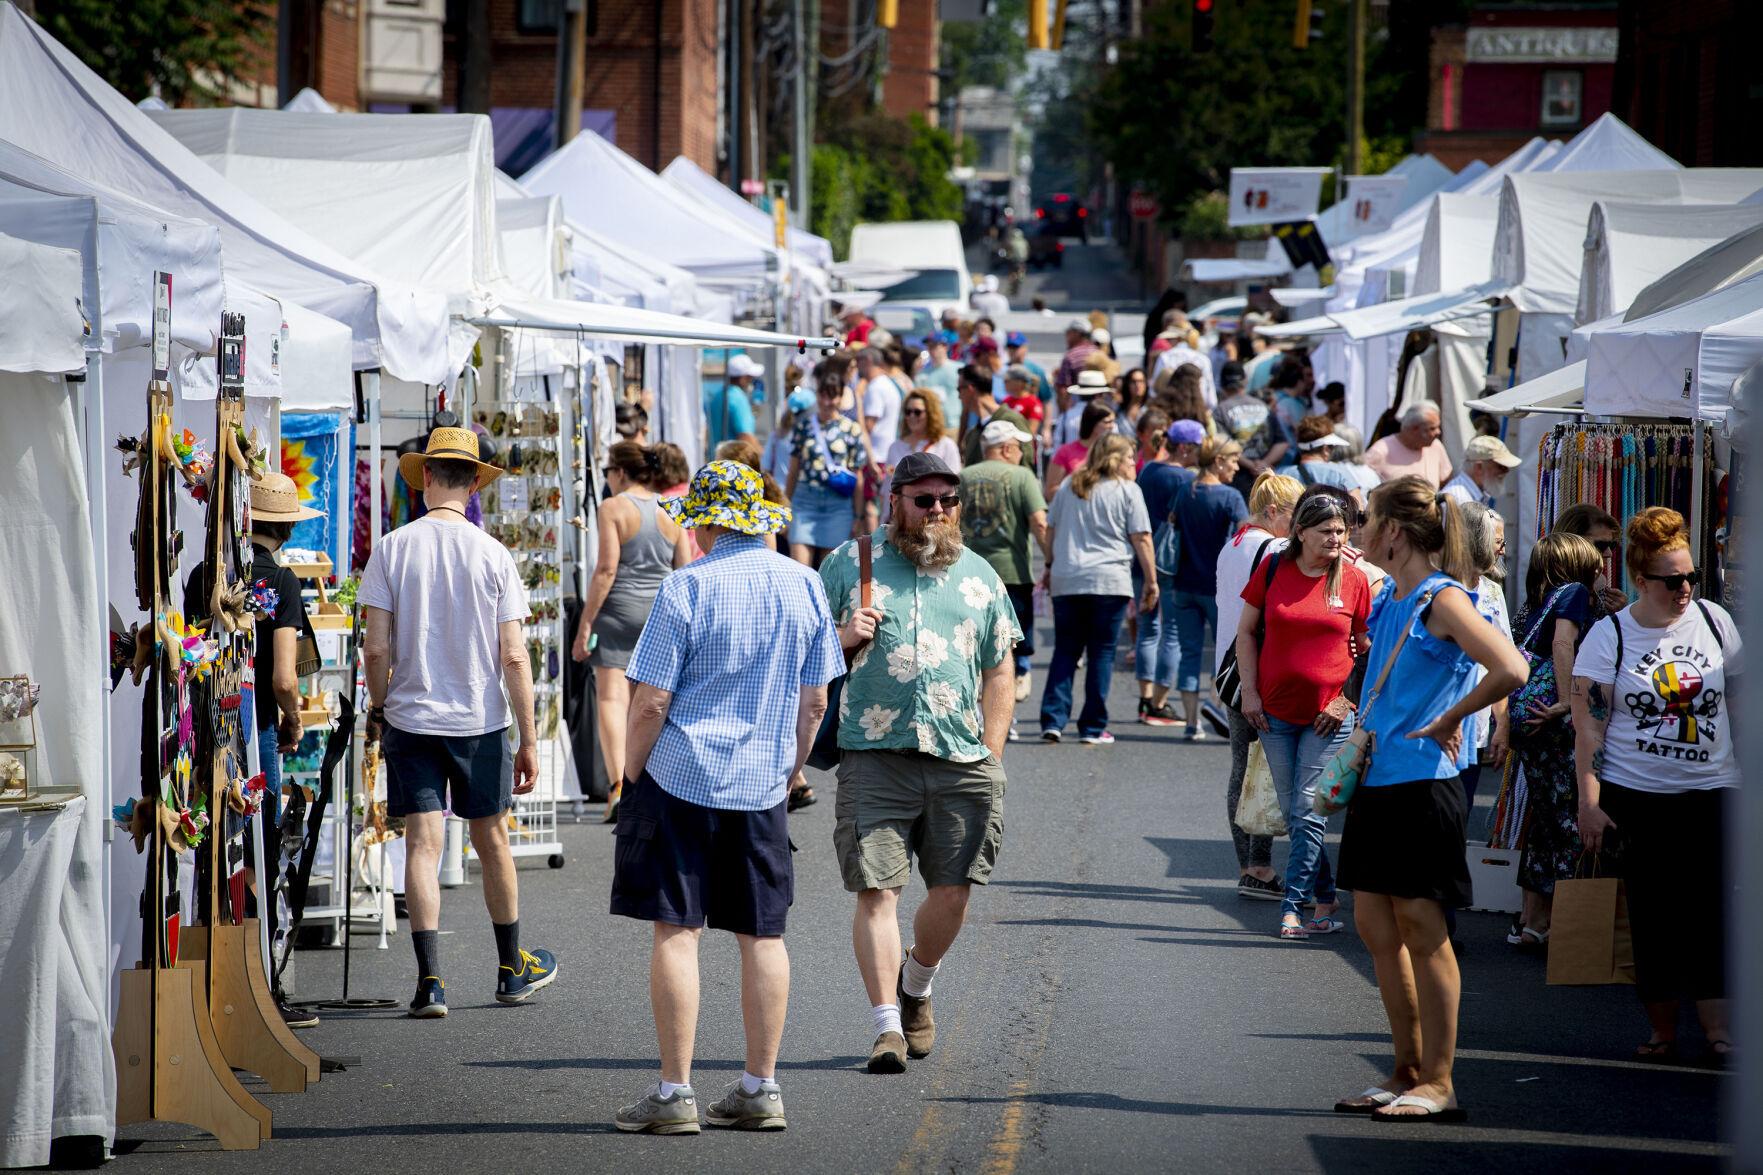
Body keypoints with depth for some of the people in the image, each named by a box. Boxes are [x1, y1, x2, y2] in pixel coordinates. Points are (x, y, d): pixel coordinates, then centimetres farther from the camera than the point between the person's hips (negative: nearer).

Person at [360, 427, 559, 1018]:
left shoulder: (392, 549, -6)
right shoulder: (493, 555, -6)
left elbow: (376, 648, -7)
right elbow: (513, 657, -7)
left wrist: (378, 708, 11)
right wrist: (528, 740, -1)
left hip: (410, 718, 0)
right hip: (479, 720, 0)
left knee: (422, 844, 0)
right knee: (491, 841, 14)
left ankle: (431, 979, -9)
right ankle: (512, 969, 27)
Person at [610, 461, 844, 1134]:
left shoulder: (688, 587, -11)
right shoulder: (804, 585, 4)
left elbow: (651, 701, -12)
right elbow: (815, 701, 9)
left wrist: (632, 771, 2)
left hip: (681, 775, -5)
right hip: (763, 785, 5)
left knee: (675, 931, -1)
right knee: (762, 934, 10)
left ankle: (674, 1094, -2)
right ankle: (761, 1089, 13)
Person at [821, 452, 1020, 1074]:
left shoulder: (980, 577, 15)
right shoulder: (849, 564, 8)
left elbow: (999, 673, 16)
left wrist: (992, 759, 7)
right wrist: (844, 639, -10)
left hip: (961, 763, 2)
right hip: (875, 758, -2)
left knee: (952, 891, 4)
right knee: (876, 889, -9)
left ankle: (916, 985, 31)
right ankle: (887, 1024, -6)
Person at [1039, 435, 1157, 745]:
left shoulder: (1069, 487, 13)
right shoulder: (1127, 490, 0)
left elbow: (1050, 530, 18)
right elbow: (1142, 539, -3)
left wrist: (1050, 566, 29)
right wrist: (1151, 581, 2)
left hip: (1066, 580, 4)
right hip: (1109, 581, -4)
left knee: (1065, 652, 8)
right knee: (1102, 654, 2)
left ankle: (1053, 720, -3)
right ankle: (1093, 728, 2)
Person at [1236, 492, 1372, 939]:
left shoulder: (1354, 580, -2)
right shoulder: (1273, 569, 0)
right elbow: (1247, 631, 8)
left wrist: (1348, 699, -3)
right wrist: (1250, 692, 1)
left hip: (1328, 716, -2)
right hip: (1276, 712, 2)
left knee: (1308, 812, -8)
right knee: (1294, 813, 8)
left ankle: (1293, 907, -5)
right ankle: (1326, 902, 21)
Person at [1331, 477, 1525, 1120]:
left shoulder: (1442, 600, -14)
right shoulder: (1389, 598, 12)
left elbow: (1510, 670, -27)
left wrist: (1448, 720, -18)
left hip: (1422, 783, -9)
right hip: (1378, 778, 9)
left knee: (1420, 925, -5)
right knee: (1375, 925, 10)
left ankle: (1438, 1083, 1)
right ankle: (1407, 1072, 17)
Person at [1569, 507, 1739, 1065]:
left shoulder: (1714, 621, 5)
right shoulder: (1609, 636, -3)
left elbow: (1740, 700, 14)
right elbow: (1589, 725, -4)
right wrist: (1589, 803, -9)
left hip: (1711, 789, 2)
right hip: (1636, 794, -2)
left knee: (1711, 905, -7)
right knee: (1652, 913, 1)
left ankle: (1717, 1025, -7)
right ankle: (1662, 1029, 10)